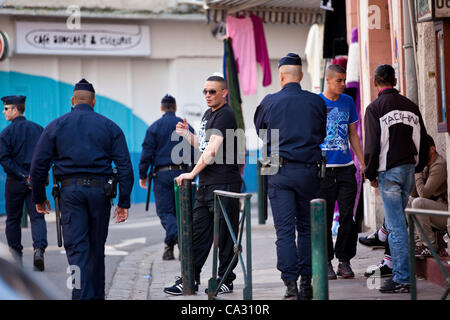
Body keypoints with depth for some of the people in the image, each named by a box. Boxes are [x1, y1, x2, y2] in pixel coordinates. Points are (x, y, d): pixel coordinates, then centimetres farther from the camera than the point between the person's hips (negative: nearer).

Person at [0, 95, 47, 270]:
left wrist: (22, 176, -13)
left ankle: (15, 255, 16)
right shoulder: (38, 129, 6)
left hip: (15, 181, -2)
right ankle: (39, 249, -21)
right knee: (37, 216, 0)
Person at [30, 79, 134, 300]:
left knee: (76, 248, -4)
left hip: (70, 190, -1)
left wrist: (39, 198, 12)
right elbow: (124, 166, 1)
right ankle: (97, 295, 23)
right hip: (99, 189, 1)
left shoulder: (55, 126, 6)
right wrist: (124, 202, 3)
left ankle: (81, 295, -17)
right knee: (97, 248, 13)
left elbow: (38, 165, 3)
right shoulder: (110, 127, 7)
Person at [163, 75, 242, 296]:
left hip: (224, 183, -9)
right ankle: (191, 280, 13)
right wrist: (187, 134, 14)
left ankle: (225, 280, 8)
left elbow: (212, 150, -21)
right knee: (198, 232, 8)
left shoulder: (226, 115, -13)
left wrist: (192, 173, -18)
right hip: (206, 184, 9)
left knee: (224, 235, 0)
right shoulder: (208, 114, 17)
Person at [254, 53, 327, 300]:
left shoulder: (269, 102, -1)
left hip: (279, 171, -1)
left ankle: (290, 284, -6)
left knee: (284, 230, 0)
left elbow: (259, 131, 14)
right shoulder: (316, 102, 1)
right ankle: (306, 281, 15)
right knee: (307, 228, 13)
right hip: (309, 170, 1)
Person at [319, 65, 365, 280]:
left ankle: (344, 260, 10)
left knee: (347, 216, 1)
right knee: (325, 217, 0)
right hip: (323, 169, -3)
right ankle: (327, 262, 8)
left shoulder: (348, 102, 12)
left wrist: (363, 162, 13)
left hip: (346, 167, 3)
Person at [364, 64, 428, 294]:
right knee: (396, 221, 18)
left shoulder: (375, 108, -7)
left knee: (395, 226, -7)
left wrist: (371, 174, -2)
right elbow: (423, 140, 13)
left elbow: (372, 144, -11)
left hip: (389, 171, -6)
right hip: (409, 169, 6)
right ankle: (399, 271, 22)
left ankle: (402, 279, -8)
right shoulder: (411, 106, 11)